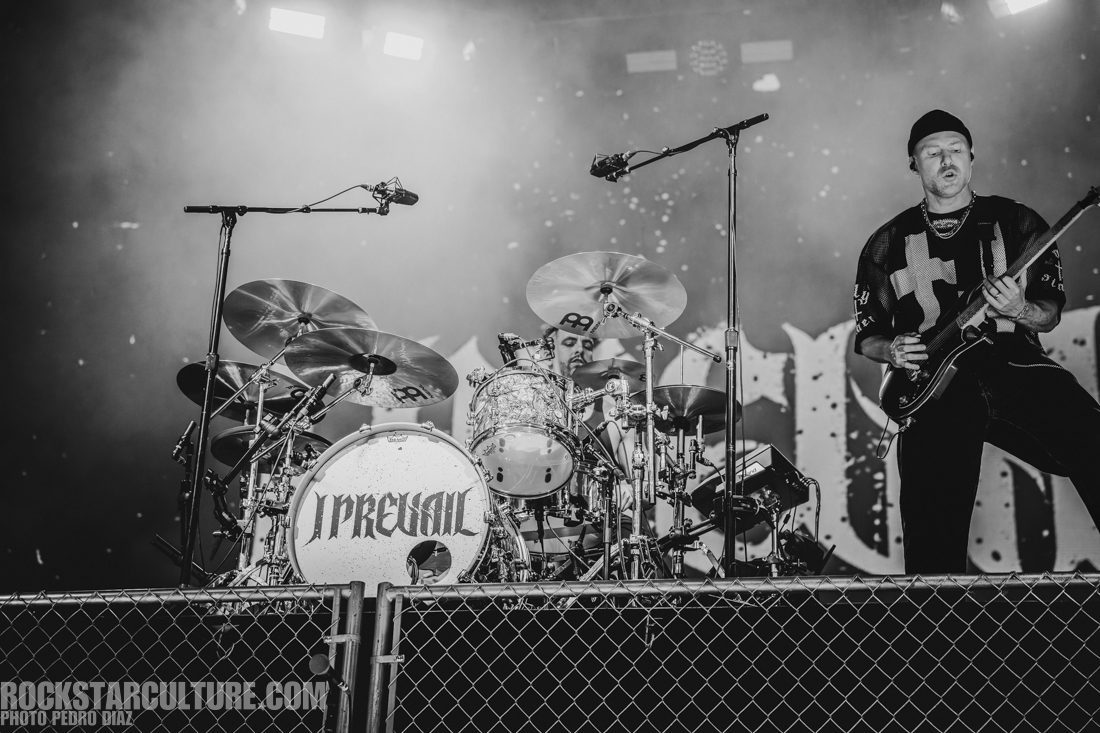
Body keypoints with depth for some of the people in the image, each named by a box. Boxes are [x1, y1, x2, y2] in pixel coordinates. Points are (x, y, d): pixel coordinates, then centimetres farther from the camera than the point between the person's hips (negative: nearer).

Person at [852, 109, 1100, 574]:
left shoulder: (1017, 223, 14)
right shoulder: (888, 244, 14)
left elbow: (1050, 313, 14)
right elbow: (866, 335, 18)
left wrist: (1019, 310, -8)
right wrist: (891, 350, -4)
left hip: (1015, 366, 1)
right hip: (934, 386, 0)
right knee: (933, 545, -14)